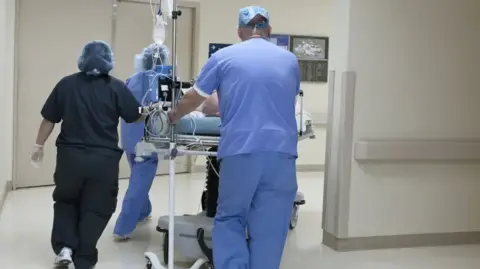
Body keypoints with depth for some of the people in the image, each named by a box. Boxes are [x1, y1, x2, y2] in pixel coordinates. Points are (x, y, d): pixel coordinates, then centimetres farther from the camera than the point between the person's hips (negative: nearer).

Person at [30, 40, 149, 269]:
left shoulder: (66, 84, 0)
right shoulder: (116, 87, -4)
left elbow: (49, 119, 4)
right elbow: (136, 117, 2)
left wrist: (38, 146, 16)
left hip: (70, 155, 1)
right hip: (104, 158, -1)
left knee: (65, 201, 23)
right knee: (96, 209, 11)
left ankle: (64, 247, 10)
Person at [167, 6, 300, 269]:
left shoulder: (223, 57, 7)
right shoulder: (290, 60, 14)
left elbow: (193, 98, 16)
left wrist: (173, 116, 37)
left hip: (240, 150, -1)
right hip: (281, 151, 2)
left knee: (229, 219, 14)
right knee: (269, 228, 7)